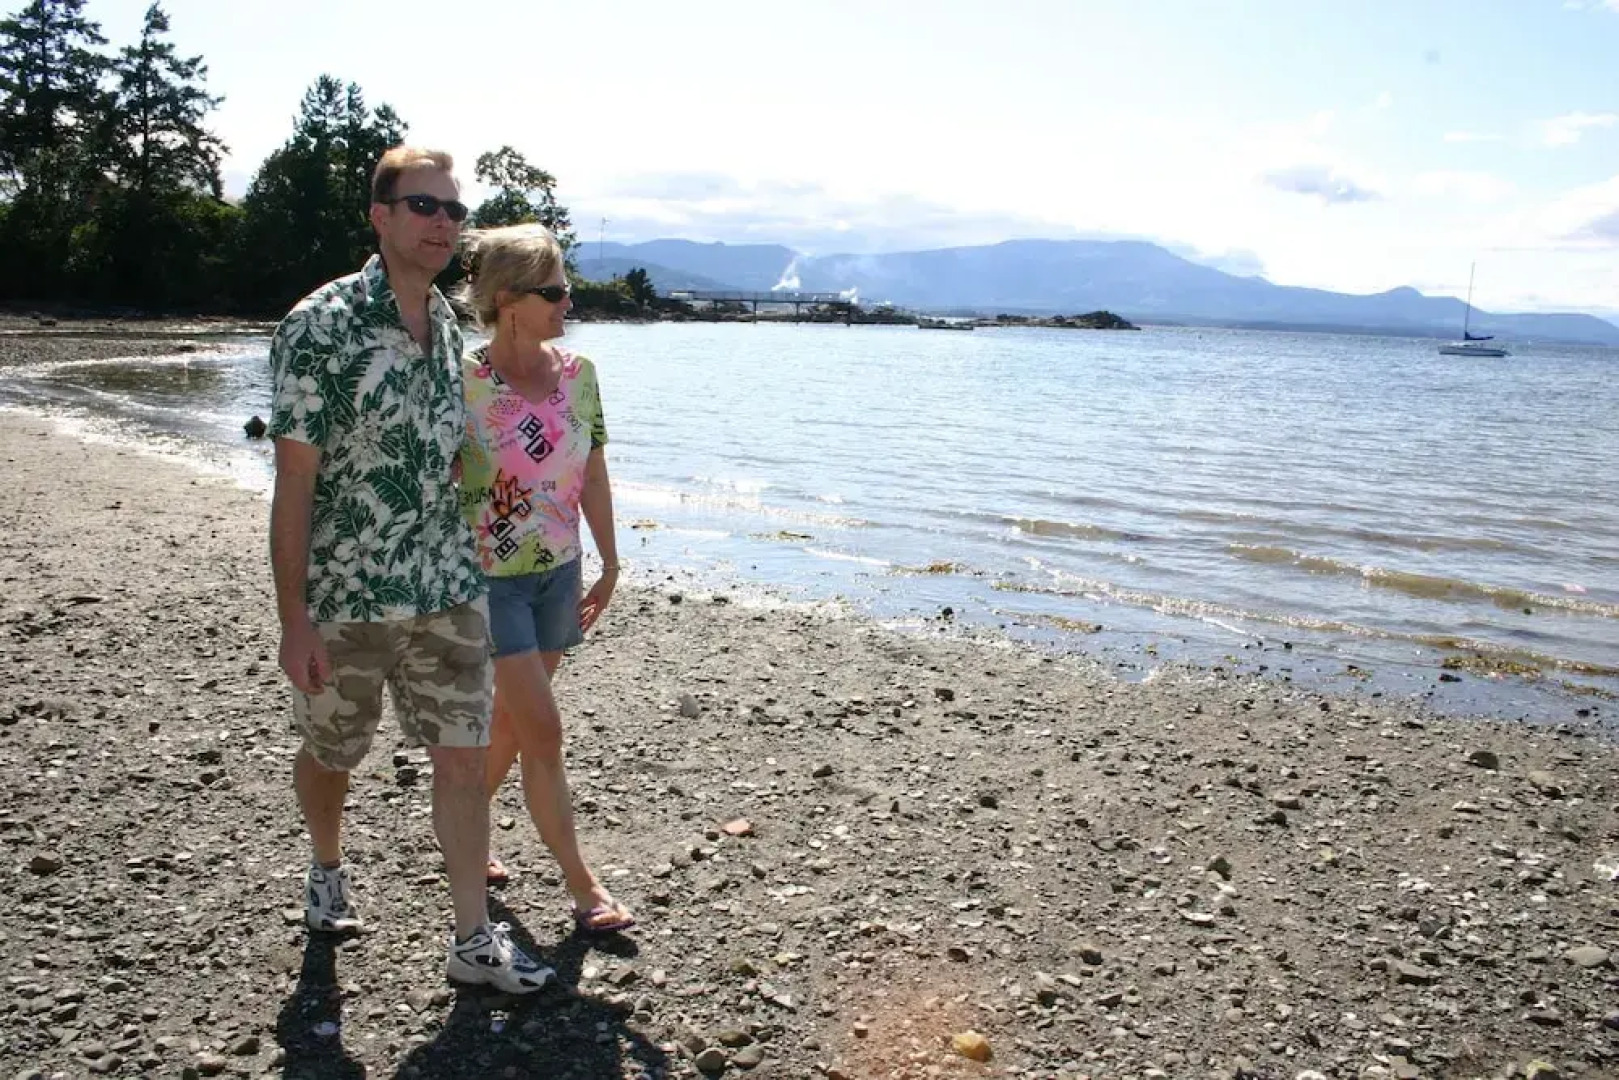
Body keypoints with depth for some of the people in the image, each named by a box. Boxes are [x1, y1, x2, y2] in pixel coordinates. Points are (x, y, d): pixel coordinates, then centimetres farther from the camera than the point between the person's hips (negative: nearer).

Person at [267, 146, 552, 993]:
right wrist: (294, 621, -16)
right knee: (330, 755, 17)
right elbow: (294, 481, -14)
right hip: (345, 597, -4)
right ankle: (327, 870, 47)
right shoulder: (319, 326, -14)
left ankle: (473, 939, 15)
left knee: (463, 757, 3)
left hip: (448, 589, 4)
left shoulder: (447, 323, 5)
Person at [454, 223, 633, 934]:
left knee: (509, 723, 17)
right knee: (543, 730, -4)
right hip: (489, 577, -6)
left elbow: (593, 477, 8)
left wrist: (609, 565, 11)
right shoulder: (464, 384, -16)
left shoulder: (577, 374, 1)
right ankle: (581, 885, 10)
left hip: (558, 571, 6)